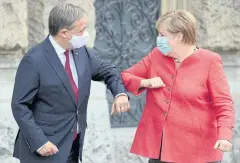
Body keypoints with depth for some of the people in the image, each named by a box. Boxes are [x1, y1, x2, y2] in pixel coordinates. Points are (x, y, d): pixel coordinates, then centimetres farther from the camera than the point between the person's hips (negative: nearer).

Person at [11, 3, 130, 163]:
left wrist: (120, 93, -4)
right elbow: (20, 106, -14)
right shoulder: (34, 60, -16)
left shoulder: (81, 51, 4)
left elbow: (108, 71, 18)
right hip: (47, 148, -7)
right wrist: (38, 141, -21)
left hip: (74, 145, 7)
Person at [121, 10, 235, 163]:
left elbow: (224, 103, -8)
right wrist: (144, 83, -6)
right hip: (159, 147, 4)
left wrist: (225, 135, -25)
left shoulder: (210, 61, -5)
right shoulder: (156, 56, 9)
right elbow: (124, 77, 16)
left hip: (196, 151, -4)